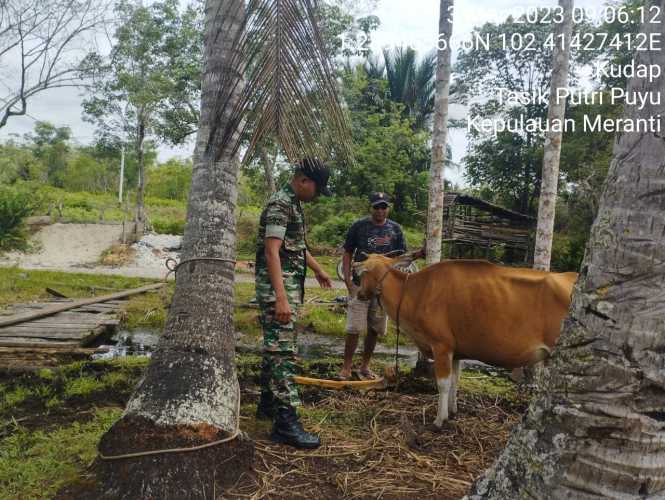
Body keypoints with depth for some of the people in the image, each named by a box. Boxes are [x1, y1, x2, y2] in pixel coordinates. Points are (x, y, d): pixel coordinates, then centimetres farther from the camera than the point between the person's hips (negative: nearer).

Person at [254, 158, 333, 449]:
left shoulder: (293, 205, 16)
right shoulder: (280, 204, -15)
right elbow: (271, 251, -24)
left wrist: (318, 270, 43)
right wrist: (281, 298, -31)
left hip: (290, 284, 10)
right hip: (278, 286, -10)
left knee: (275, 346, 16)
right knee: (282, 350, -11)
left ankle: (268, 403, 28)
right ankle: (285, 422, -9)